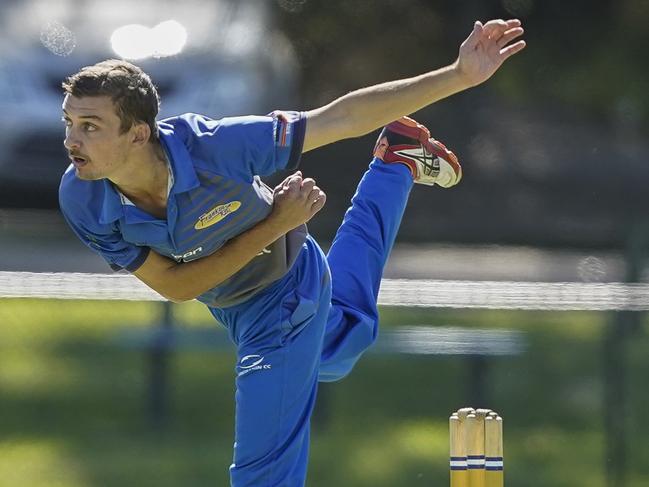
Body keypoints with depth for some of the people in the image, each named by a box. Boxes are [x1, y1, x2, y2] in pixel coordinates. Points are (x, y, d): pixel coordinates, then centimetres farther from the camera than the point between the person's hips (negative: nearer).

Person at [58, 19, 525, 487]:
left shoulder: (212, 145, -40)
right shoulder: (81, 201, -30)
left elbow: (342, 118, -32)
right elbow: (174, 285, -22)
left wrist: (460, 76, -34)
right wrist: (274, 227, -30)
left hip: (286, 292, -4)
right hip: (228, 305, 4)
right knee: (334, 356, 35)